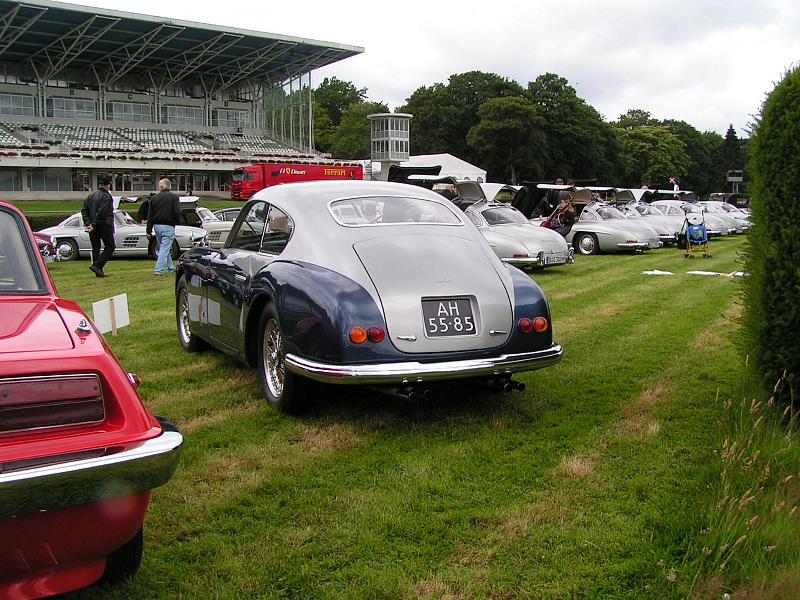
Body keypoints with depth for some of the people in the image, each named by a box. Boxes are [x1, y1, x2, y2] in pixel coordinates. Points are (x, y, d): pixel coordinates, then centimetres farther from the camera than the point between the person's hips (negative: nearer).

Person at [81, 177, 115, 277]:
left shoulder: (90, 195, 13)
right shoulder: (106, 196, -12)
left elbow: (84, 210, 10)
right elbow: (101, 212, -21)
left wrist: (88, 223, 3)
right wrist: (94, 225, -17)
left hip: (93, 227, 8)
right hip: (104, 226, -8)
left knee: (95, 248, 11)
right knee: (110, 246, 2)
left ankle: (98, 271, 12)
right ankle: (97, 265, -11)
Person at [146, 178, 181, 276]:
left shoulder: (154, 198, 7)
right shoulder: (174, 197, -3)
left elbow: (149, 216, 6)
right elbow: (177, 212, -13)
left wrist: (149, 231, 8)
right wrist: (177, 222, 8)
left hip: (157, 226, 4)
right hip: (168, 226, -4)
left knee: (163, 248, 18)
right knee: (165, 248, -5)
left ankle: (170, 268, 26)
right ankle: (159, 270, -12)